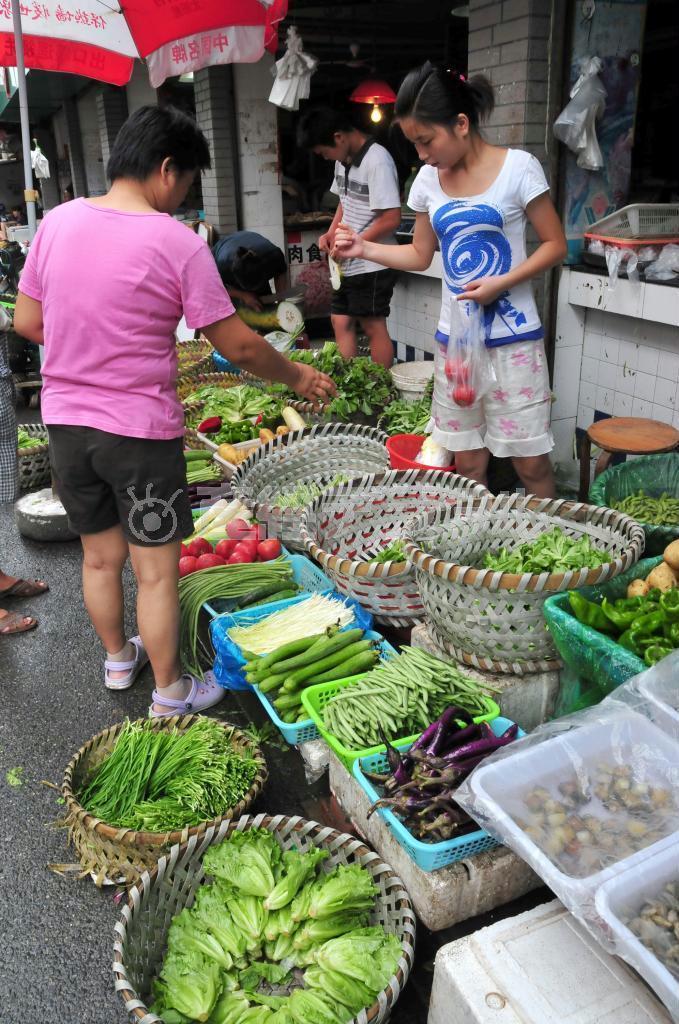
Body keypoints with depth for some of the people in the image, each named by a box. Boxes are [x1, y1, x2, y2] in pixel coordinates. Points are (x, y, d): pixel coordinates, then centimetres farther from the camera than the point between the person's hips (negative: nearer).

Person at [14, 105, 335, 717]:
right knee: (155, 570, 8)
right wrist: (298, 377, 5)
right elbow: (239, 347, -11)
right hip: (139, 430, -5)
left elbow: (26, 322, 7)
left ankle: (118, 658, 43)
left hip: (65, 420, 6)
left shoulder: (57, 221, 0)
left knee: (99, 555, 21)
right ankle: (170, 694, 23)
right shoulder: (177, 242, -14)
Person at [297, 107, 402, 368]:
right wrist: (331, 233, 7)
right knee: (341, 323, 9)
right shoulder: (343, 160, 10)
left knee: (374, 328, -2)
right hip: (348, 263, 9)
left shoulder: (377, 162, -17)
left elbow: (391, 219, -21)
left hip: (371, 265, -9)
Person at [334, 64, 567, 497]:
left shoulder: (518, 168, -8)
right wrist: (365, 249, 1)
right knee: (468, 462, 9)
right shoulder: (428, 179, 6)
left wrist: (500, 283, -18)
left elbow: (555, 244, -5)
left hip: (512, 339, -4)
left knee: (530, 461, 1)